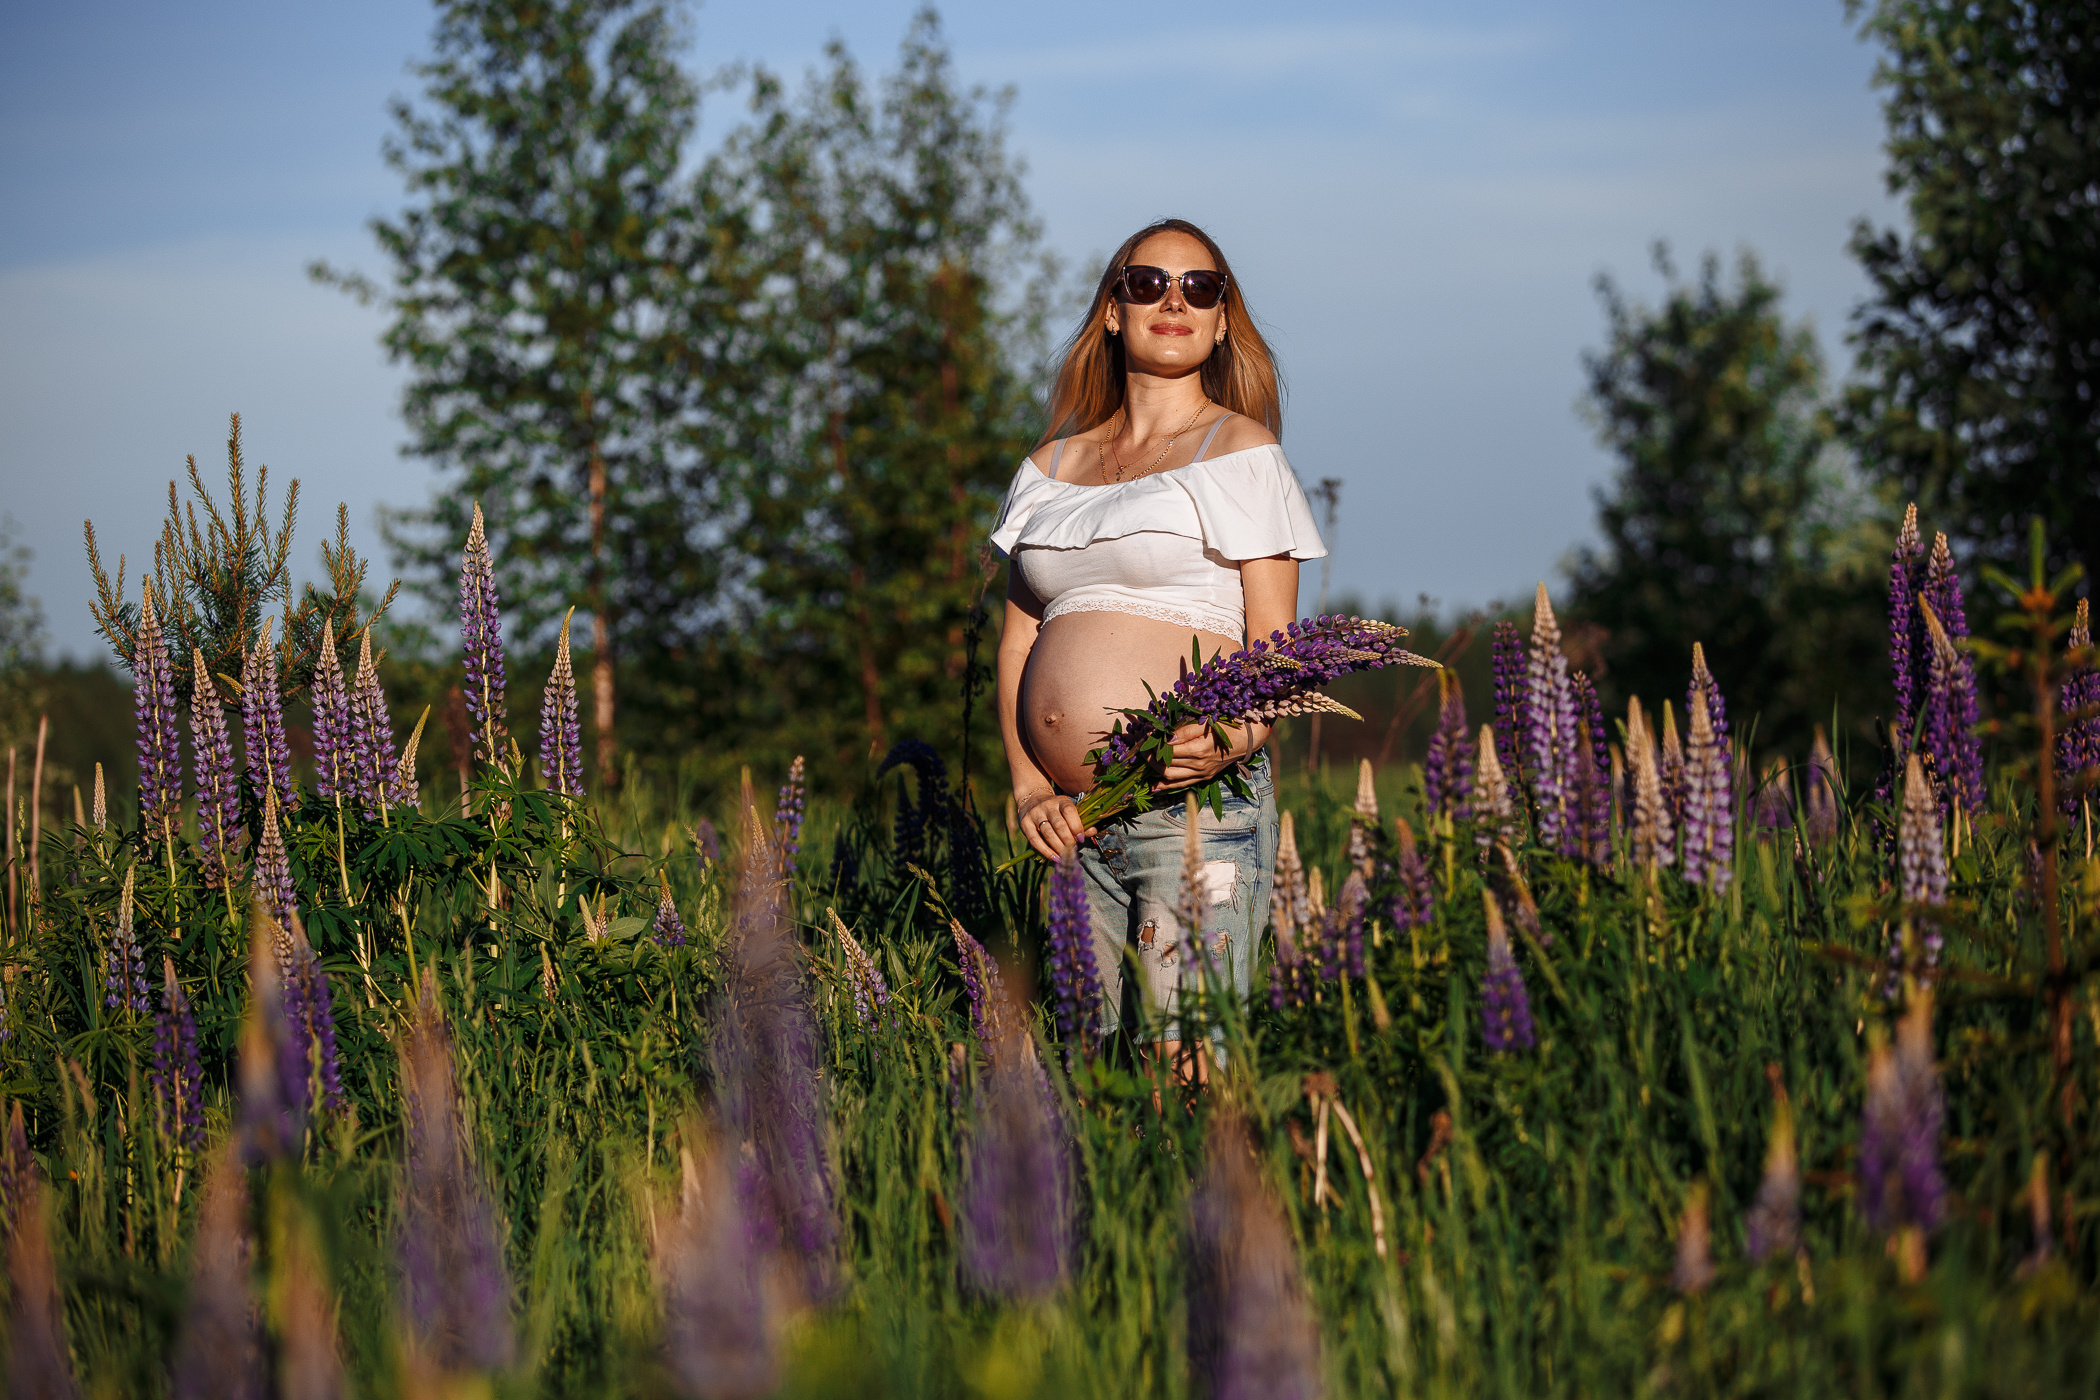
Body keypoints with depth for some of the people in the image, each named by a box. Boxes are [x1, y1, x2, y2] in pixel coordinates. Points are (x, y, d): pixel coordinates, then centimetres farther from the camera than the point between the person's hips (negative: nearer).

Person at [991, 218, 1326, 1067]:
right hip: (1070, 821, 5)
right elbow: (1019, 637, 16)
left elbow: (1274, 648, -3)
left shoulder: (1237, 451, 2)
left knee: (1189, 1066, -13)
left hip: (1195, 805, -5)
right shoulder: (1053, 465, 17)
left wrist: (1235, 741, -24)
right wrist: (1027, 785, 1)